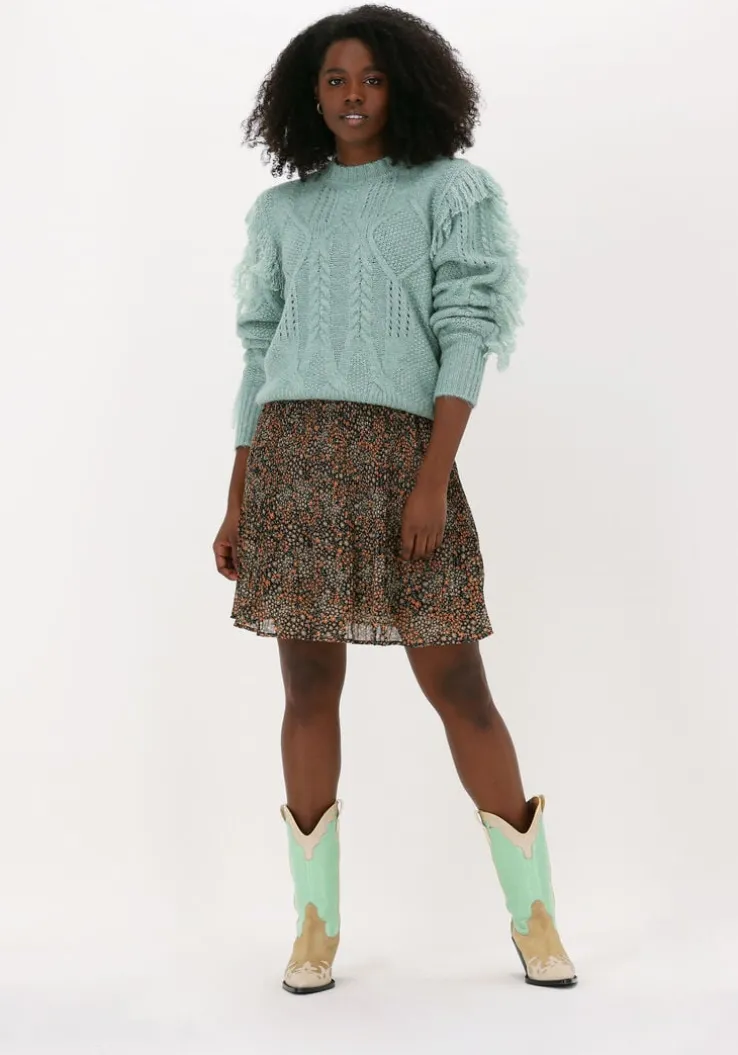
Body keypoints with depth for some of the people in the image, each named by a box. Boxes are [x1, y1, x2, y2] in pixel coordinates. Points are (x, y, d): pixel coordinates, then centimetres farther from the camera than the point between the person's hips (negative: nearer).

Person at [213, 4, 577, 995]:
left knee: (457, 685, -2)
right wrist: (237, 503, 11)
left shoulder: (451, 190, 8)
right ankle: (316, 924, 13)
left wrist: (435, 480, -14)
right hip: (291, 458, 3)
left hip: (402, 452, -3)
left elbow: (467, 334, -3)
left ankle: (535, 915, 11)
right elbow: (259, 356, 16)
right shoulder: (281, 210, 17)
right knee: (310, 687, 2)